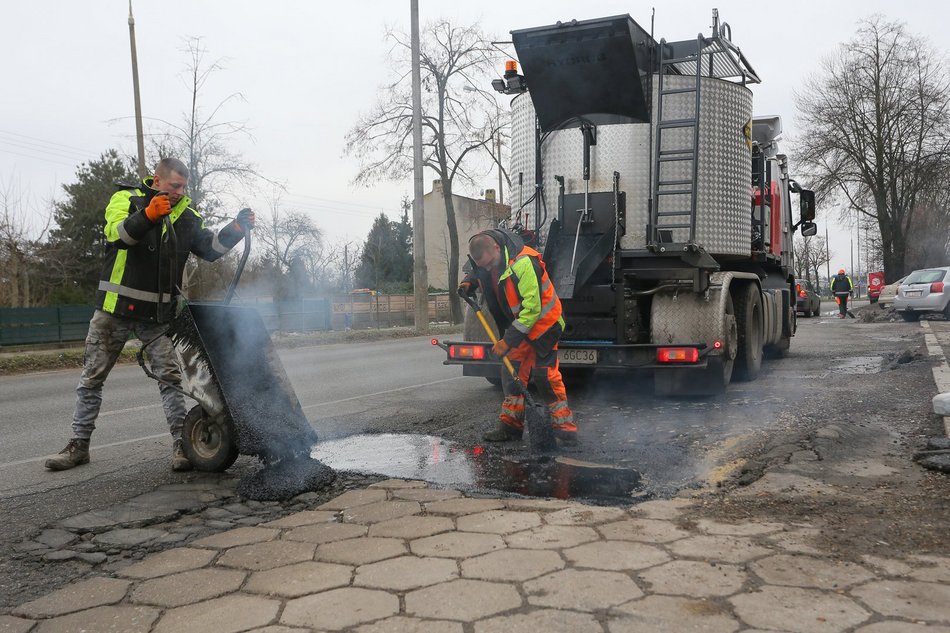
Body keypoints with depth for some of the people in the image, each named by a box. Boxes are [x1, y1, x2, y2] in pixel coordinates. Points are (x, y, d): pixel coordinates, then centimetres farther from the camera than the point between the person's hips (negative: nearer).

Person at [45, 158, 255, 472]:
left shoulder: (186, 215, 8)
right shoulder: (126, 198, -4)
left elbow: (210, 248, 6)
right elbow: (117, 234, -22)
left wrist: (237, 228, -9)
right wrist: (148, 215, -39)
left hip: (158, 314, 2)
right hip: (116, 307, -1)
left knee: (170, 376, -4)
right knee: (92, 378, 7)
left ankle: (181, 443, 2)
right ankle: (79, 444, 19)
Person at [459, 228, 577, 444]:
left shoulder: (522, 263, -33)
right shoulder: (484, 258, -7)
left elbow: (532, 308, -31)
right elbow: (477, 273, 20)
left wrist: (508, 341, -29)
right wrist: (469, 282, -5)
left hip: (542, 322, -8)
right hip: (518, 323, 8)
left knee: (545, 373, -13)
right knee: (511, 371, 9)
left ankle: (564, 426, -5)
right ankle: (511, 425, 18)